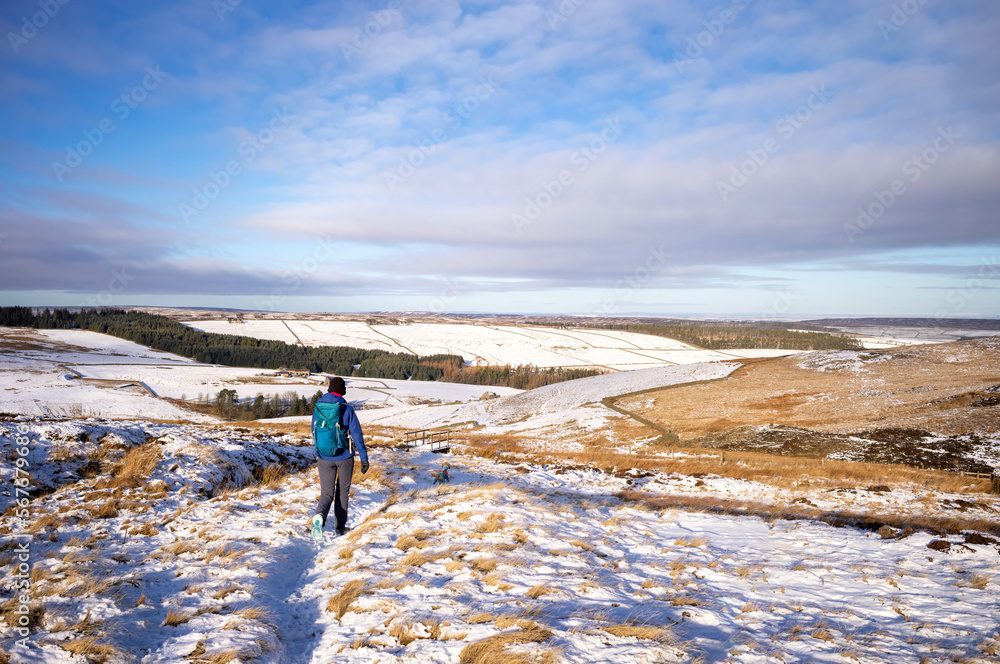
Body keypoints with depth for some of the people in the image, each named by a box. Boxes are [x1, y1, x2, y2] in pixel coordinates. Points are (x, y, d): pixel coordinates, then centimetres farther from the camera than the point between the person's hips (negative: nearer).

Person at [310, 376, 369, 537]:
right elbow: (357, 434, -11)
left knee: (326, 493, 7)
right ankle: (340, 527, 18)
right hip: (344, 457, -2)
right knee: (342, 492, 15)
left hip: (324, 457, 2)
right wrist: (364, 458, -6)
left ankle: (319, 516, -24)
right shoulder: (347, 409, -11)